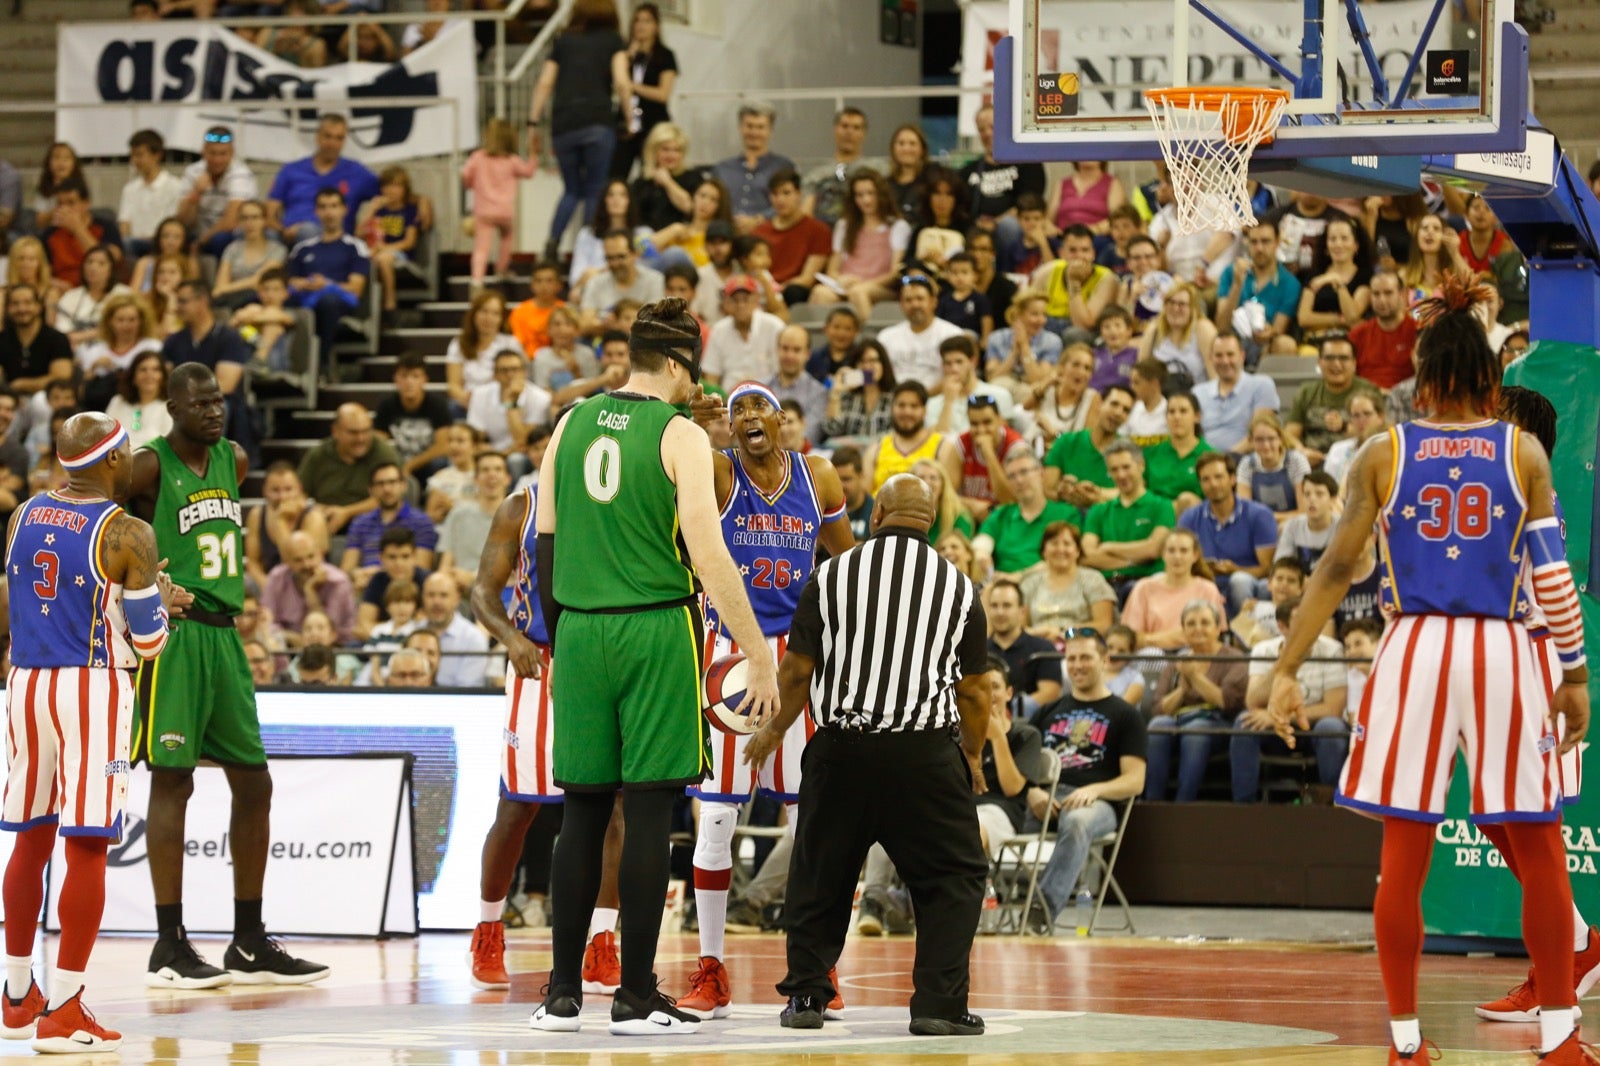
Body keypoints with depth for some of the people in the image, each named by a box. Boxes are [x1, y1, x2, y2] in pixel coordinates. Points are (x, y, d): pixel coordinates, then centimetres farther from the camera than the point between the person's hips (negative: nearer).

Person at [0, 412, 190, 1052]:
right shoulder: (126, 536, -10)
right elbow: (148, 641, -7)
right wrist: (161, 597, 14)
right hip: (90, 688, -6)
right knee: (88, 848, -4)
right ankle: (61, 1015, -7)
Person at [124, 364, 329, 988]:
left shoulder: (233, 461, 12)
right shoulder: (150, 467, -10)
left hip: (223, 633, 8)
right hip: (171, 634, -8)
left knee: (254, 784, 8)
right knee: (172, 782, -6)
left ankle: (249, 943, 15)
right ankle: (169, 946, -2)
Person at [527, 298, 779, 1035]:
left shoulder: (572, 425, 10)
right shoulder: (679, 435, -6)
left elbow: (545, 545, 13)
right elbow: (708, 556, -13)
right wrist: (759, 656, -10)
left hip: (581, 633, 5)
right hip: (657, 629, -5)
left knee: (583, 811, 10)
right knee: (648, 812, -1)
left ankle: (563, 994, 10)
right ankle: (636, 997, -1)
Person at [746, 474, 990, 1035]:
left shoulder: (831, 576, 3)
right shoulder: (959, 587, 6)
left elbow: (797, 670, 5)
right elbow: (974, 691, 9)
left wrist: (774, 730, 23)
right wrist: (973, 756, 26)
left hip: (841, 747, 1)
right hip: (925, 752, -1)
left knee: (818, 873, 17)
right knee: (955, 876, 9)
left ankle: (805, 995, 17)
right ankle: (938, 1003, -1)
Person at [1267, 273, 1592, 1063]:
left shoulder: (1383, 455, 4)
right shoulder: (1522, 452, 3)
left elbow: (1335, 569, 2)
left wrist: (1286, 671, 5)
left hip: (1415, 650, 1)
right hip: (1502, 652, -1)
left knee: (1403, 858, 6)